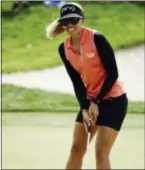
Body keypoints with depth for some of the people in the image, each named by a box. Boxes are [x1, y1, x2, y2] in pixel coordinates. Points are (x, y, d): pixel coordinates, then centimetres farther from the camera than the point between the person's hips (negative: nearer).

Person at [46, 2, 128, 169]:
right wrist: (84, 108, -11)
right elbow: (76, 82, 1)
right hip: (90, 100, 6)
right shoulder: (64, 49, -2)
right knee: (76, 148, 5)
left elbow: (113, 74, -17)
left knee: (101, 151, -8)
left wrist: (96, 102, -18)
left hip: (113, 99, -6)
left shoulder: (97, 39, -19)